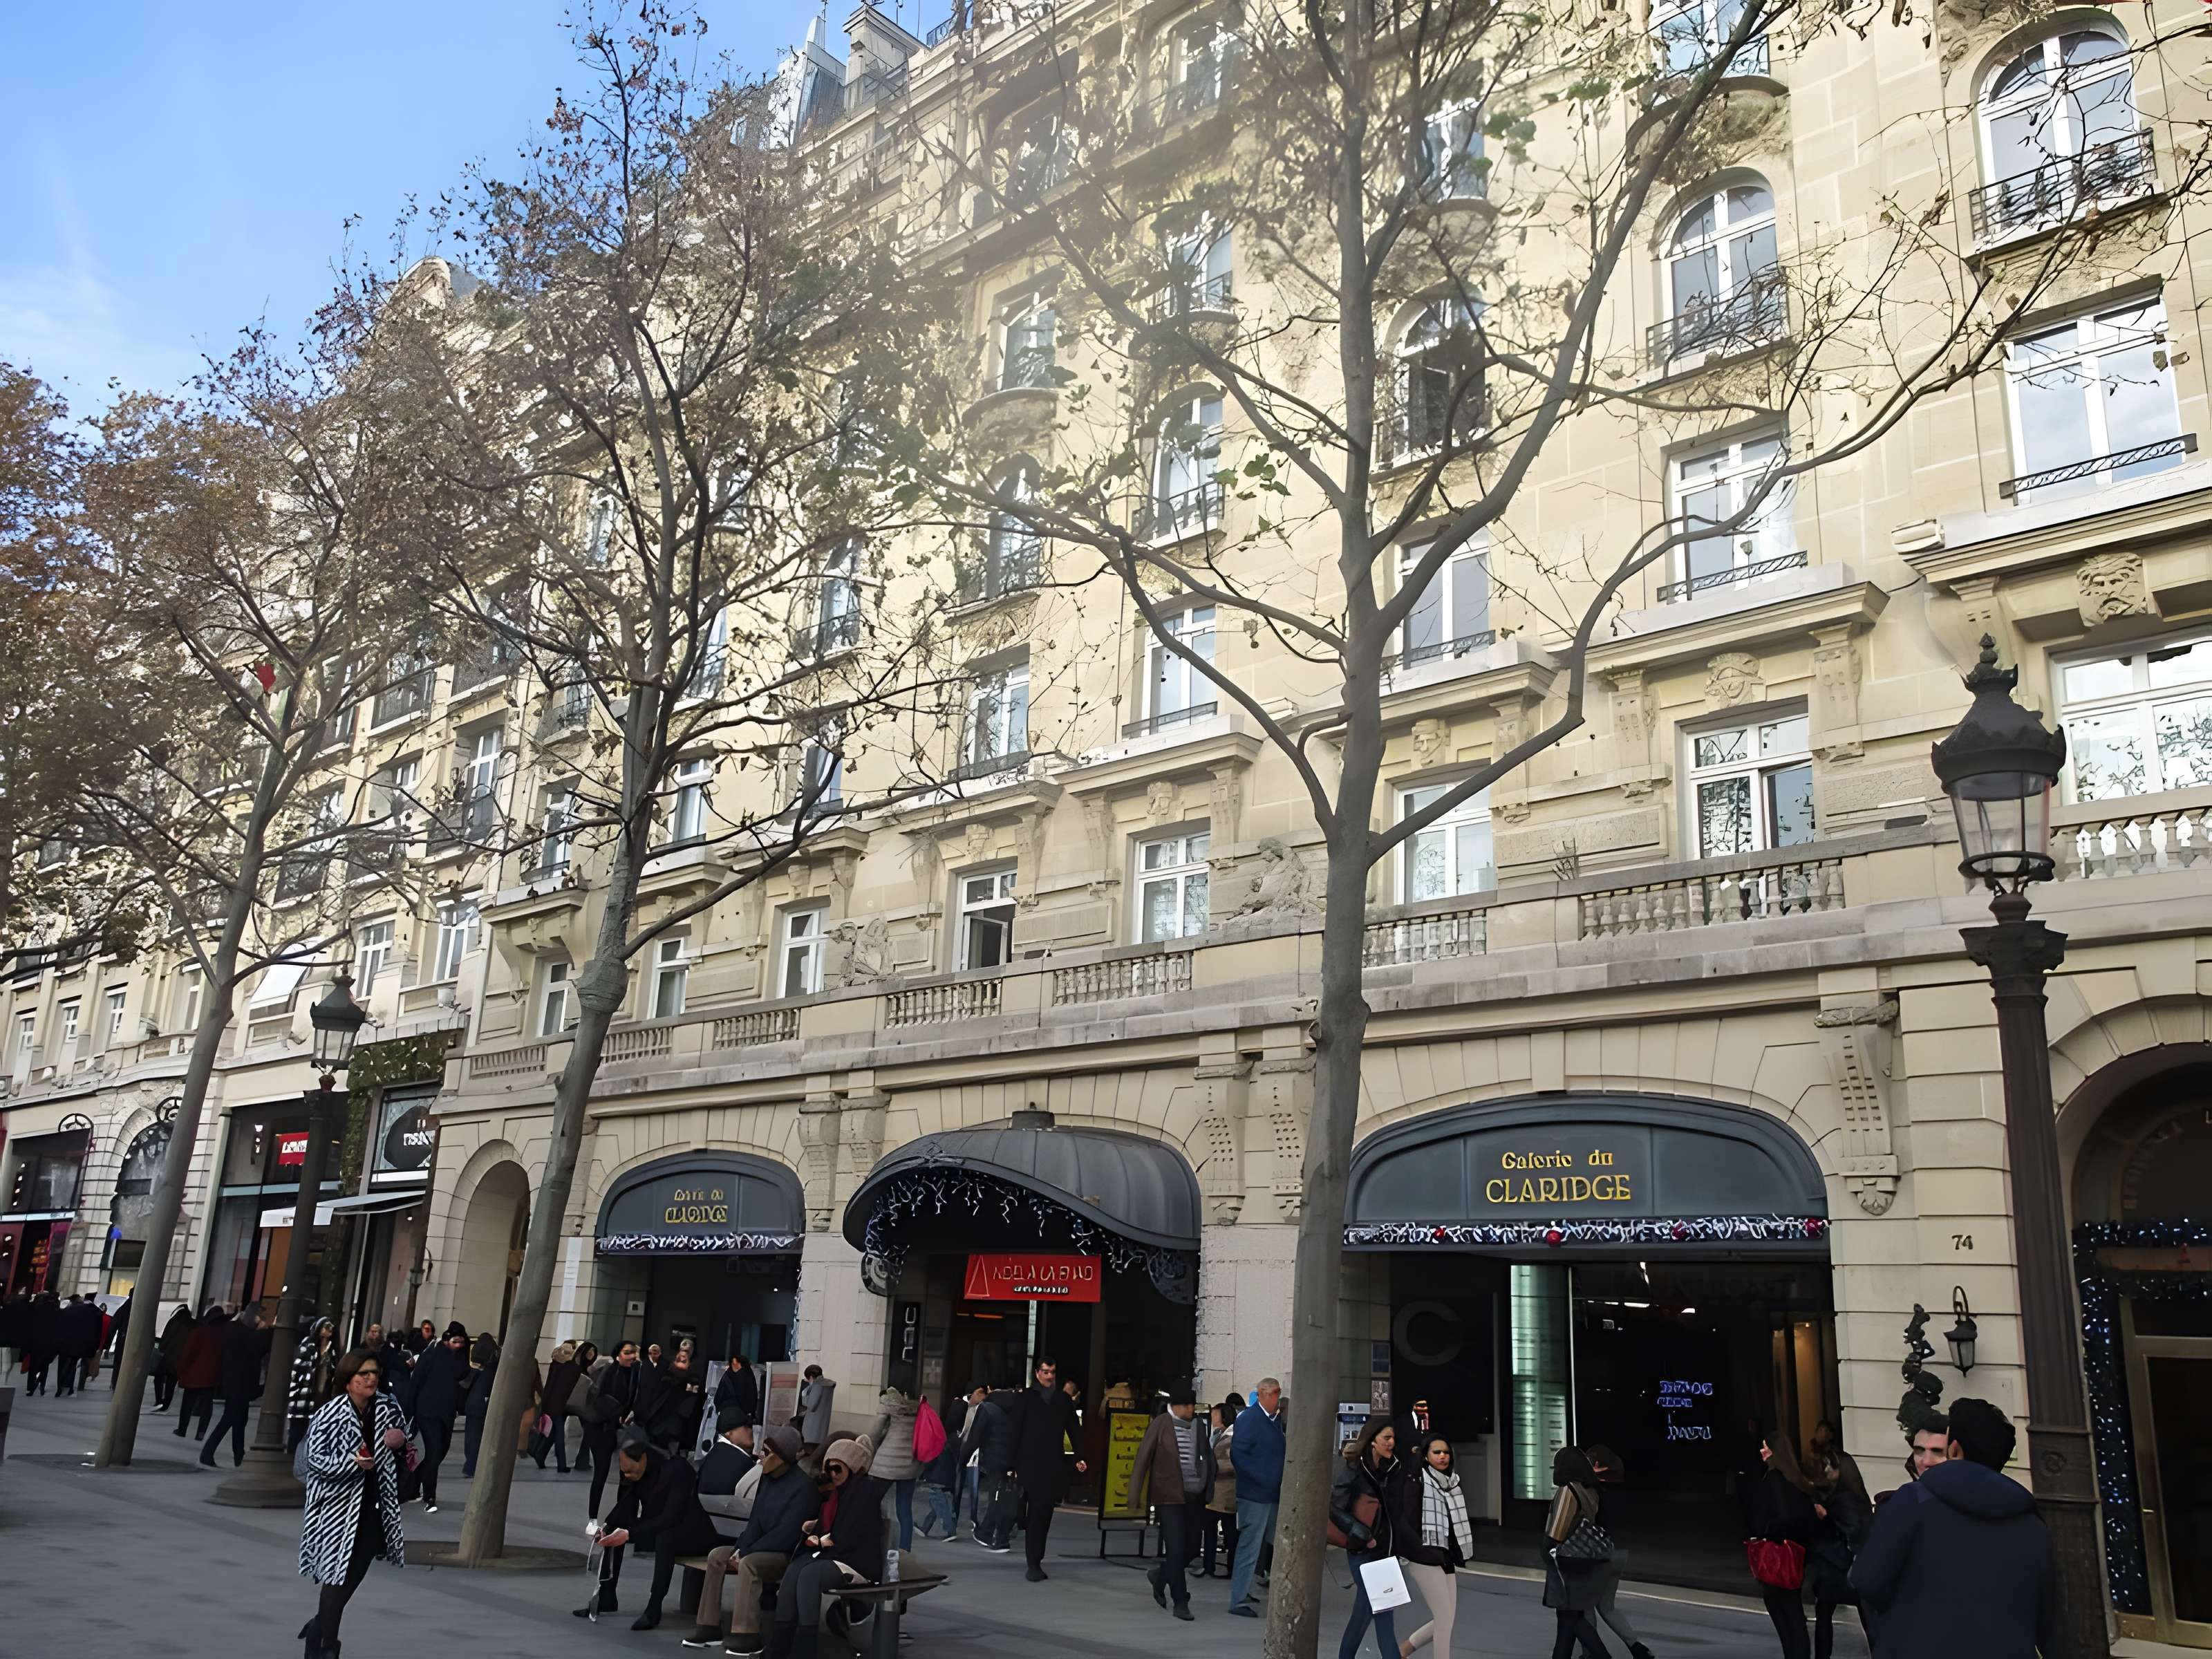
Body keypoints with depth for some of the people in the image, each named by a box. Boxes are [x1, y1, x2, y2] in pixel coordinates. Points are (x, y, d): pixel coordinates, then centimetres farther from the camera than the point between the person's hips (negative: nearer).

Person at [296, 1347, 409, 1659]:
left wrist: (401, 1439, -6)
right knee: (338, 1575, 0)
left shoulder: (387, 1407, -2)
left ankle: (319, 1627, 34)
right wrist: (352, 1462, -30)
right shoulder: (329, 1413, -16)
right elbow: (315, 1458, -16)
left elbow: (401, 1434, 17)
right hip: (339, 1505, -5)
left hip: (373, 1504, 5)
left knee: (354, 1575, 11)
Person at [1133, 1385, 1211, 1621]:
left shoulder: (1199, 1425, 6)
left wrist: (1208, 1490, 7)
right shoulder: (1161, 1424, -8)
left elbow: (1208, 1458, 13)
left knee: (1191, 1546, 10)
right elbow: (1143, 1457, -5)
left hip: (1194, 1496, 5)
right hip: (1169, 1495, -5)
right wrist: (1136, 1493, -5)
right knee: (1176, 1547, -8)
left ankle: (1160, 1576, 35)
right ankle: (1180, 1602, 4)